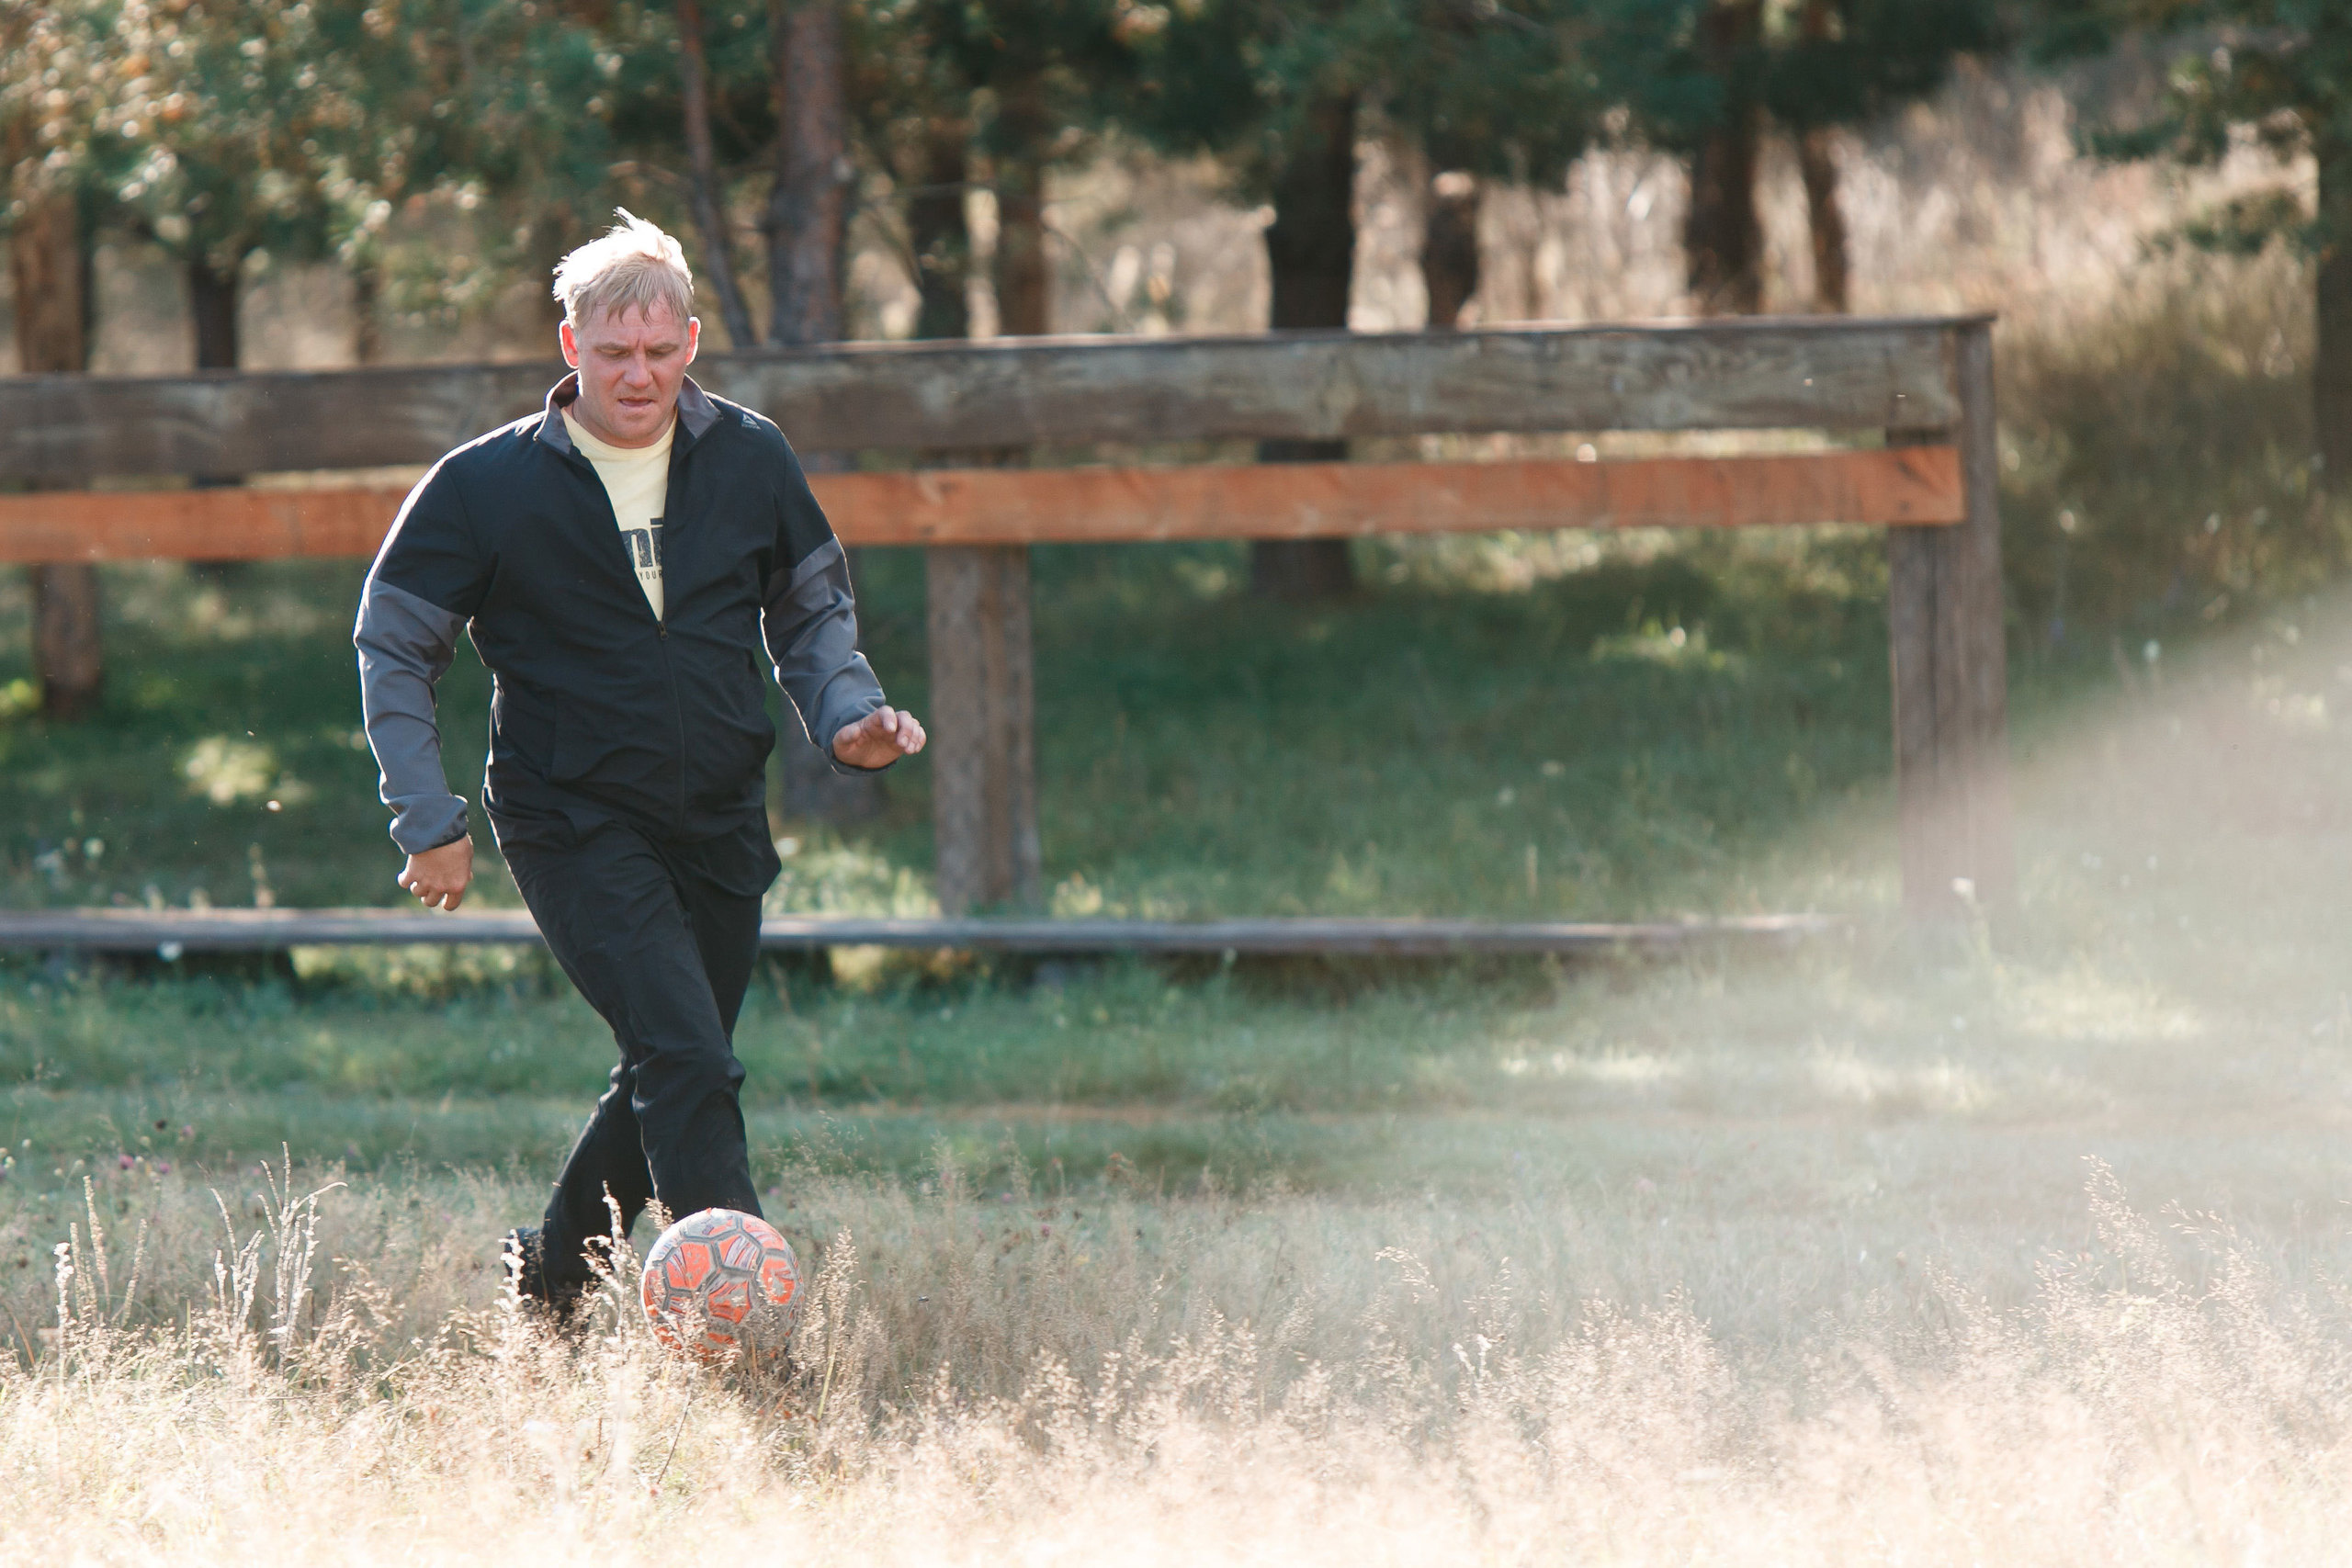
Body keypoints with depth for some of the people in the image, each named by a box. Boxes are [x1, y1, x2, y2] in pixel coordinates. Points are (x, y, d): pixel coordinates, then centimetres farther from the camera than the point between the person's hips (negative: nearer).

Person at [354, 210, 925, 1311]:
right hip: (574, 830, -5)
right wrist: (428, 822, -5)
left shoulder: (751, 461, 1)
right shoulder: (486, 486, -8)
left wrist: (847, 717, -2)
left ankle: (551, 1269, 36)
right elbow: (392, 644, 1)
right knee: (689, 1066, -19)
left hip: (720, 824, 5)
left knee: (674, 1078, 12)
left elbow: (812, 610, 17)